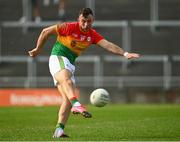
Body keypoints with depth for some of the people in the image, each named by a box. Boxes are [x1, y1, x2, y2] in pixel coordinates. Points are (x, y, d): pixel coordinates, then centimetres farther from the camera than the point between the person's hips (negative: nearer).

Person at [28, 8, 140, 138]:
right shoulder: (69, 27, -10)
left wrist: (125, 53, -24)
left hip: (70, 64, 6)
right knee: (66, 79, -36)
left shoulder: (93, 35, 4)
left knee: (67, 99, -4)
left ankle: (59, 130, -5)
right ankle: (76, 105, -60)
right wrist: (38, 49, 9)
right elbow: (46, 31, -1)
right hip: (57, 58, -6)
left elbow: (108, 45, -9)